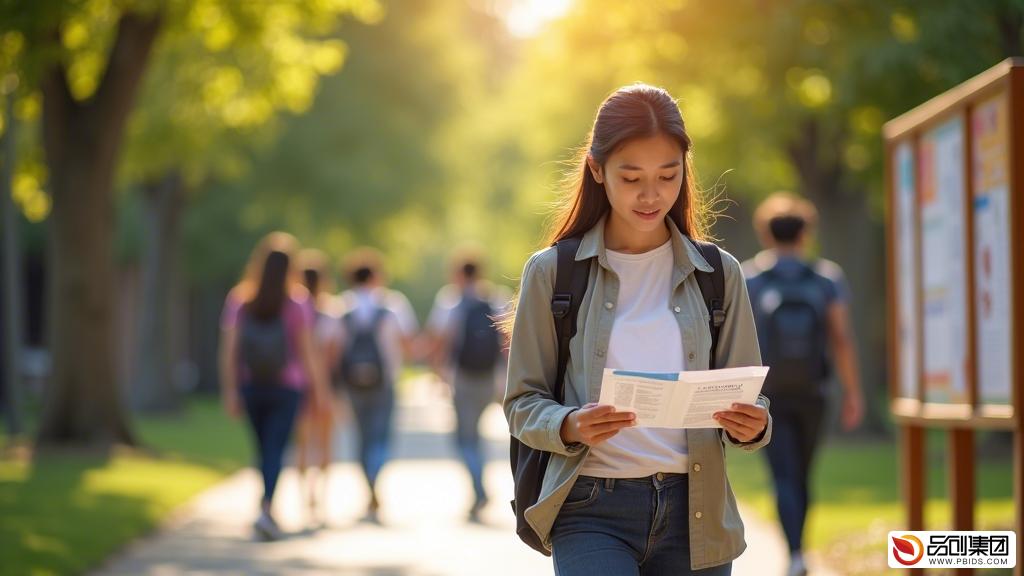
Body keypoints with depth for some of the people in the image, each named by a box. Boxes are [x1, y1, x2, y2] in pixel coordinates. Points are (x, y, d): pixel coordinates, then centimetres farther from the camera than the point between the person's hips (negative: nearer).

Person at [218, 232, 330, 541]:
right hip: (287, 386, -2)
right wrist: (317, 387, 3)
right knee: (275, 449, -3)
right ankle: (265, 509, -21)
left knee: (264, 447, 16)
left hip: (251, 386, 3)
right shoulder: (297, 301, -7)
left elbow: (229, 348, -5)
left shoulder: (239, 299, -2)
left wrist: (230, 390, -2)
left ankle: (269, 511, 26)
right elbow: (307, 350, -6)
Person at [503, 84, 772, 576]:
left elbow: (746, 401, 11)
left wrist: (750, 426, -12)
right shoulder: (552, 273, 3)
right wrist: (568, 427, -18)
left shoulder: (718, 275, 10)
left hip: (695, 514, 3)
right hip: (592, 511, -3)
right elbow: (523, 402, 4)